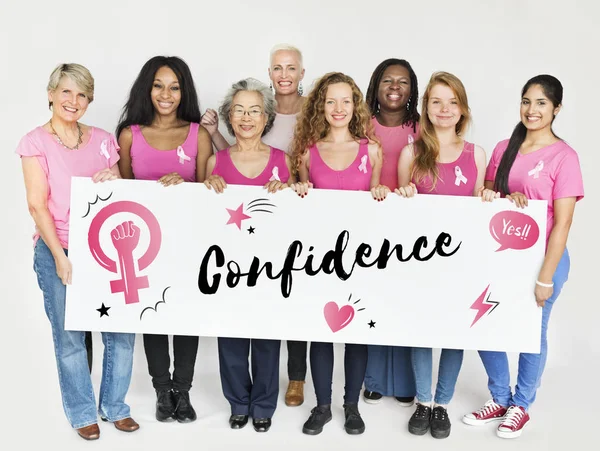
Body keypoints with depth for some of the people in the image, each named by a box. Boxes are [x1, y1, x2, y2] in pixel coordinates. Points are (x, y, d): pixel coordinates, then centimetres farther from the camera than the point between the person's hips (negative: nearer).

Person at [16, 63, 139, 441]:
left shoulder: (103, 140, 9)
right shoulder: (36, 142, -1)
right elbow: (38, 205, -6)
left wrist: (115, 179, -7)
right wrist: (60, 257, -12)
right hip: (58, 250, -3)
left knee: (122, 329, 2)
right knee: (69, 336, 4)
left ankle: (115, 406, 22)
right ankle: (83, 413, 23)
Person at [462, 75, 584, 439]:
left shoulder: (564, 156, -10)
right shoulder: (504, 149, 5)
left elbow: (562, 223, -12)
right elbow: (487, 197, 14)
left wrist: (545, 277, -15)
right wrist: (506, 198, -10)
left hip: (543, 257, -5)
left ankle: (521, 406, 29)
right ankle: (500, 399, 29)